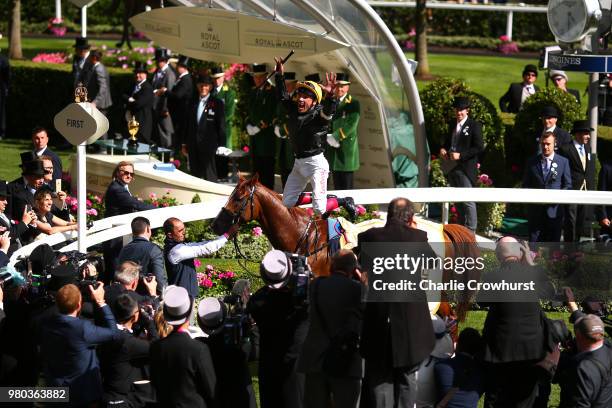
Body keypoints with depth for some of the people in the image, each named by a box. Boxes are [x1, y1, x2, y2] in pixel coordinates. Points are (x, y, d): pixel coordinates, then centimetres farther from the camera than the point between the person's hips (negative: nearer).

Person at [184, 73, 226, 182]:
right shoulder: (193, 103, 14)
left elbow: (221, 126, -2)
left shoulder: (217, 103, -1)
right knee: (195, 176, 6)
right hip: (193, 146, 5)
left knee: (209, 177, -3)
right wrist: (185, 143, 13)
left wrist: (221, 145, -7)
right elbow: (188, 124, 17)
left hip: (209, 145, -5)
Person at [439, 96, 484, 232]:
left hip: (466, 169, -8)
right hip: (452, 168, 8)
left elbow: (479, 147, -13)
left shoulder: (474, 126, -8)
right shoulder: (452, 124, 14)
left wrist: (460, 155, -20)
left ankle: (471, 229, -7)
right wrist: (443, 149, 3)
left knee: (468, 201, -9)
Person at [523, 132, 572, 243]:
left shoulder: (563, 162, 5)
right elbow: (526, 185, 13)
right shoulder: (532, 162, 10)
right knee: (534, 241, -2)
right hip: (536, 210, 1)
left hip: (554, 209, -1)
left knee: (553, 243, 1)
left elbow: (568, 185, 6)